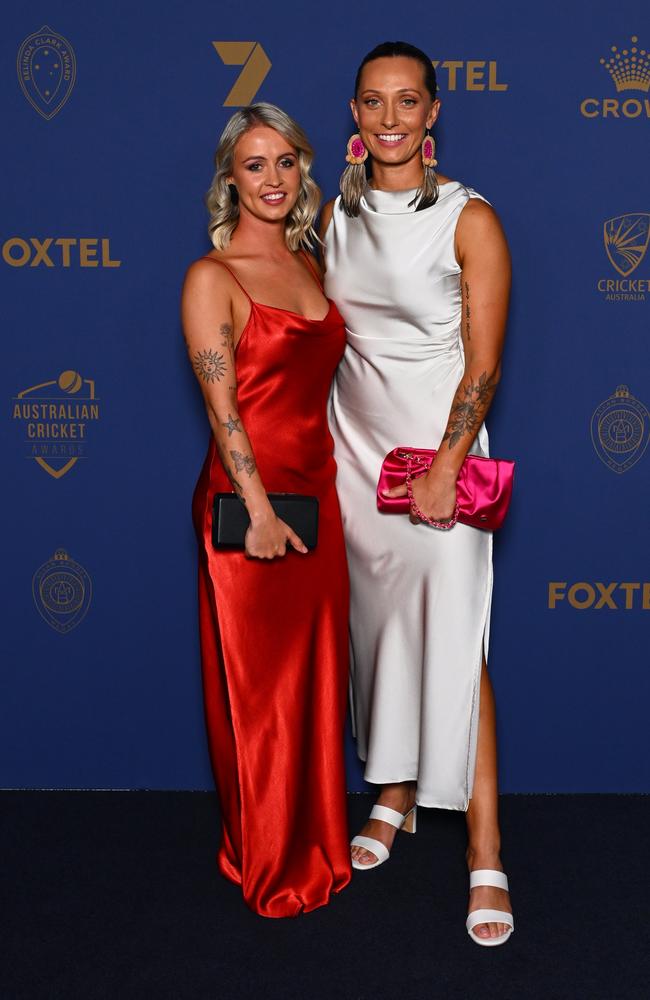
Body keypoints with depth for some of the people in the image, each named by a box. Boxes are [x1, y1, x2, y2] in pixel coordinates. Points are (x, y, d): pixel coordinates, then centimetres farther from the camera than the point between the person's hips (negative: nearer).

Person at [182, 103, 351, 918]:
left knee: (317, 675, 15)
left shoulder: (311, 265, 11)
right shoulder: (212, 277, -10)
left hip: (316, 492, 7)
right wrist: (259, 510, -18)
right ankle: (270, 865, 22)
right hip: (247, 500, -7)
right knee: (259, 686, 5)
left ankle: (317, 842, 32)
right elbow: (222, 406, -15)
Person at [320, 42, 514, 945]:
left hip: (439, 444, -5)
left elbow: (484, 364, -10)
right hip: (353, 439, 5)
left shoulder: (469, 219, -8)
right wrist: (321, 441, 9)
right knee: (378, 622, 11)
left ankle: (486, 852, 1)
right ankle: (394, 796, 28)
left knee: (454, 638, -6)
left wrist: (444, 469, -17)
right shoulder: (338, 215, 7)